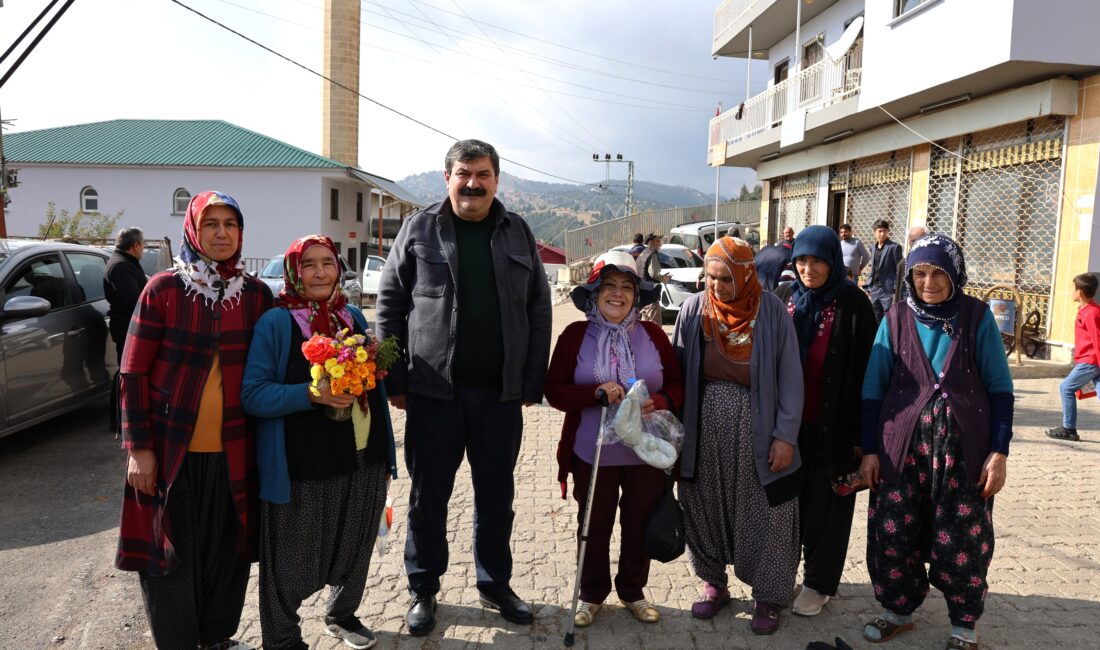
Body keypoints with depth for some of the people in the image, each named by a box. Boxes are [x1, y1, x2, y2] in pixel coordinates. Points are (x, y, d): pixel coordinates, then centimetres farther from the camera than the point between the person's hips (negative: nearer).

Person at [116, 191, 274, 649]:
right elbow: (133, 373, -4)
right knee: (172, 554, 10)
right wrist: (138, 447, -8)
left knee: (228, 554, 13)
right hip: (171, 451, -2)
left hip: (233, 452, 3)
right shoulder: (163, 289, -6)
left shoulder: (257, 294, 2)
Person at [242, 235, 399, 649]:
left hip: (364, 459, 6)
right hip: (303, 467, -5)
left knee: (355, 548, 19)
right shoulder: (275, 323, -9)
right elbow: (252, 394, -14)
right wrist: (311, 395, -26)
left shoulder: (354, 317, 8)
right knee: (291, 558, 7)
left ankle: (342, 615, 44)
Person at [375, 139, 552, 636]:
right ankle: (423, 590, 27)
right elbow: (389, 305, 1)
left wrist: (534, 382, 2)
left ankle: (495, 585, 31)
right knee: (428, 495, 9)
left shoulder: (517, 233, 6)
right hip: (433, 389, -1)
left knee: (496, 494, 13)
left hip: (501, 391, 2)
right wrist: (395, 381, -3)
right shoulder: (420, 229, 1)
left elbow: (538, 310, 6)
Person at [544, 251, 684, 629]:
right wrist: (596, 392, -23)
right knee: (594, 527, 14)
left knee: (639, 525, 15)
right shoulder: (575, 335, -5)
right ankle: (592, 593, 35)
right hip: (593, 454, -1)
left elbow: (677, 385, 3)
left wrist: (658, 403, -19)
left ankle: (633, 590, 38)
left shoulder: (653, 335, 0)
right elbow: (554, 390, -7)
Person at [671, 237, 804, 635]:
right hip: (705, 433, 2)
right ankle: (714, 584, 34)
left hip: (756, 433, -2)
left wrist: (786, 435, -9)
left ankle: (768, 596, 27)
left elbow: (790, 378, -6)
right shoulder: (693, 310, -4)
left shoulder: (771, 311, -9)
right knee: (706, 510, 13)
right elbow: (678, 372, 2)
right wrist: (678, 428, 1)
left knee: (763, 515, 8)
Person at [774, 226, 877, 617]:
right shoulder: (785, 299, 3)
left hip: (831, 424, -4)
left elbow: (864, 369, -10)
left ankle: (819, 582, 26)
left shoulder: (853, 304, -10)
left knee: (825, 504, 9)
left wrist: (860, 432, -12)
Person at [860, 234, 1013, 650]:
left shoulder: (977, 316, -2)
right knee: (893, 533, 6)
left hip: (964, 446, -1)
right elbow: (873, 389, 4)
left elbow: (1000, 388, 0)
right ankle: (898, 610, 28)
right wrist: (870, 450, 1)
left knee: (962, 539, 5)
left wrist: (999, 451, -6)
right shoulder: (896, 319, 2)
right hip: (902, 445, 2)